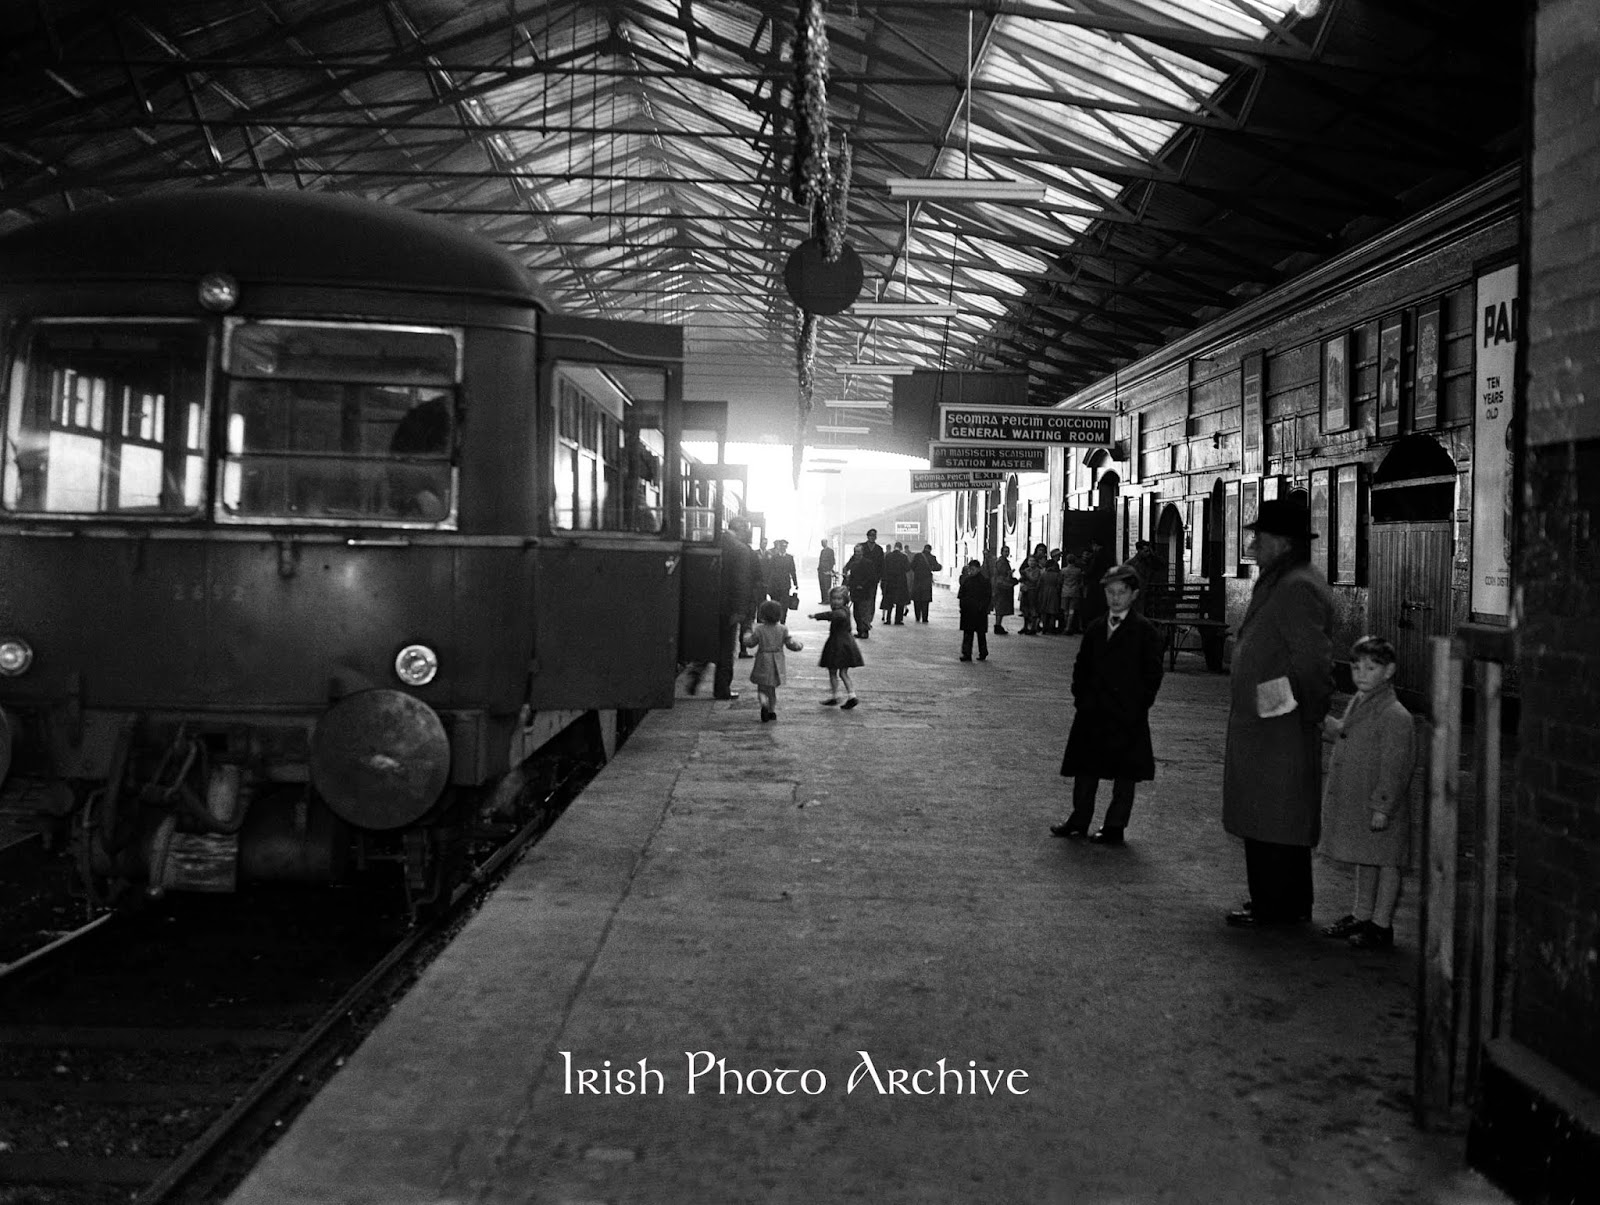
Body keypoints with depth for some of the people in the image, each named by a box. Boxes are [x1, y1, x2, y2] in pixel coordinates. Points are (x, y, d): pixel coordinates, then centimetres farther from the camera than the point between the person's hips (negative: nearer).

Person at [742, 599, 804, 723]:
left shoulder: (759, 629, -10)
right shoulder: (782, 630, -4)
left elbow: (750, 643, -1)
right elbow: (791, 643, -3)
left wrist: (745, 637, 21)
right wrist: (799, 645, 19)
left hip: (763, 662, -3)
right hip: (777, 663, 3)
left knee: (762, 688, 6)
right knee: (772, 688, 18)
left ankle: (764, 703, -22)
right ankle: (772, 710, 22)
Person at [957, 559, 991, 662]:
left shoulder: (984, 580, -4)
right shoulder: (966, 580, 8)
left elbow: (988, 596, -4)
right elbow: (961, 594, 13)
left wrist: (982, 607, -12)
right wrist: (962, 604, 0)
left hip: (979, 612, -4)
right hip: (967, 611, 4)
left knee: (981, 633, 6)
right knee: (967, 632, 1)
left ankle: (983, 653, 17)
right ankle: (966, 654, 1)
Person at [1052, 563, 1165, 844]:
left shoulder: (1145, 631, -5)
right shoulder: (1095, 628, 10)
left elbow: (1152, 673, -6)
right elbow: (1081, 666, 16)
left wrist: (1140, 705, -11)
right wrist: (1081, 697, 6)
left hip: (1127, 716, -5)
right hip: (1092, 712, 5)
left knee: (1124, 773, 3)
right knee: (1085, 768, 10)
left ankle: (1115, 827, 11)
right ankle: (1079, 820, 21)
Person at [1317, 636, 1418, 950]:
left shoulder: (1395, 716, -20)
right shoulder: (1358, 704, 9)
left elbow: (1394, 768, -21)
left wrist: (1382, 806, -23)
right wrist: (1326, 722, 21)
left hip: (1382, 807, -9)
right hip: (1355, 801, 9)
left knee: (1386, 862, 3)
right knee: (1364, 860, 20)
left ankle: (1382, 925, 11)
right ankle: (1362, 915, 33)